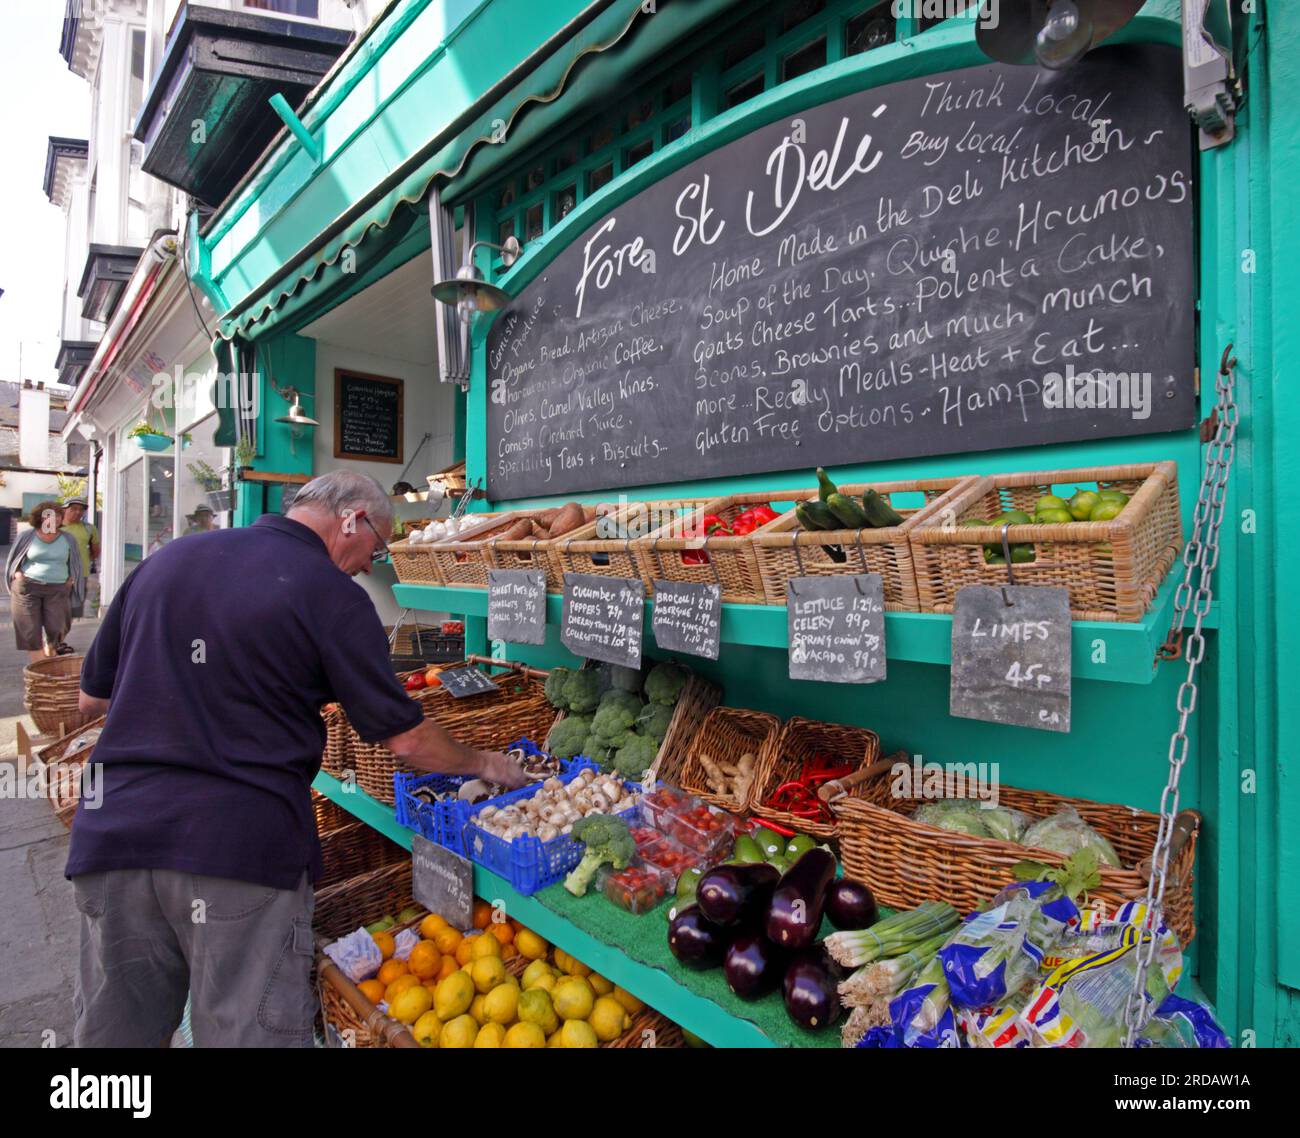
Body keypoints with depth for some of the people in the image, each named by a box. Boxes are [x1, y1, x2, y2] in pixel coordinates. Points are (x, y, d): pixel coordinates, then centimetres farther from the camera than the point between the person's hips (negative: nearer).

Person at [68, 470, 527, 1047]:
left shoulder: (164, 559, 8)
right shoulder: (332, 595, -9)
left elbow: (92, 698, 17)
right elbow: (406, 739, -6)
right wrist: (484, 763, 10)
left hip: (112, 828, 6)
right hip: (242, 847, -6)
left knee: (111, 1032, 22)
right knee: (248, 1032, 10)